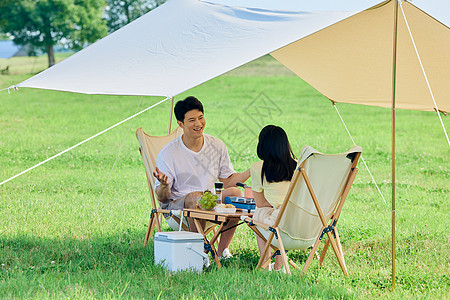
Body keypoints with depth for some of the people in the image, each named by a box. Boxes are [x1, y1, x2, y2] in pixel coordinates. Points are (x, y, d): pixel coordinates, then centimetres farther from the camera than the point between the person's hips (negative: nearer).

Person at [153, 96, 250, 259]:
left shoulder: (217, 146, 3)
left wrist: (252, 171, -8)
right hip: (176, 205, -4)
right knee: (196, 197, -36)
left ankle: (222, 250, -14)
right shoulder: (168, 153, -10)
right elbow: (162, 198, -8)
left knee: (235, 193, -25)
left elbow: (228, 181, 8)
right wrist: (164, 185, -32)